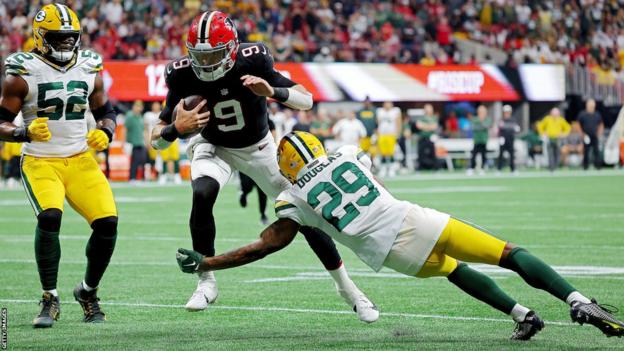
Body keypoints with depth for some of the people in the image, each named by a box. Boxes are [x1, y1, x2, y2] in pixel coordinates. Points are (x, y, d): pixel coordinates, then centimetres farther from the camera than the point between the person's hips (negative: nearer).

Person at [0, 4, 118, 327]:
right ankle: (49, 300, -12)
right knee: (49, 217, -28)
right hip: (40, 162, -4)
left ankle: (88, 292, 13)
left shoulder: (88, 70, 7)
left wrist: (105, 133, -3)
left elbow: (106, 112, 19)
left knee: (107, 223, -12)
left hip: (80, 160, 4)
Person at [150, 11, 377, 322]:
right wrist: (176, 128, -44)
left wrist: (273, 92, -45)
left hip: (259, 147, 0)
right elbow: (157, 140, -21)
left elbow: (307, 100, -25)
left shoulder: (252, 61, -29)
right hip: (214, 147, 0)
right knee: (202, 195, -31)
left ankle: (348, 289, 15)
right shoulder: (183, 75, -25)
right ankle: (206, 282, -16)